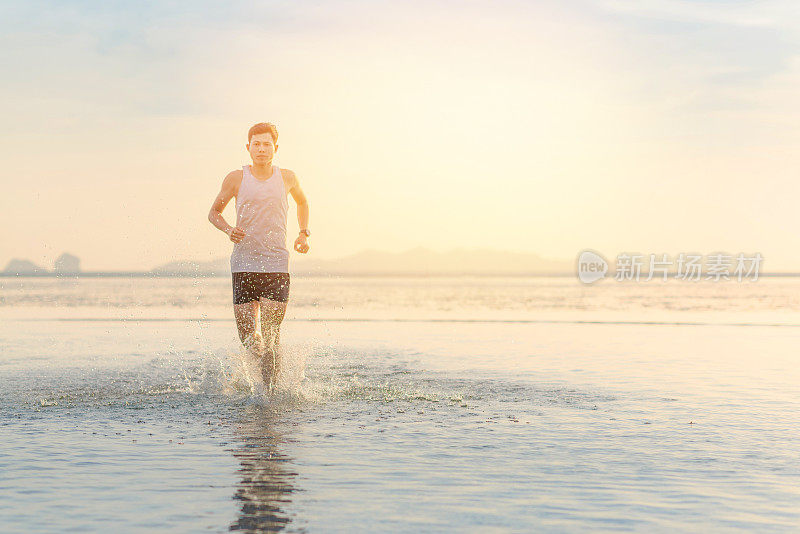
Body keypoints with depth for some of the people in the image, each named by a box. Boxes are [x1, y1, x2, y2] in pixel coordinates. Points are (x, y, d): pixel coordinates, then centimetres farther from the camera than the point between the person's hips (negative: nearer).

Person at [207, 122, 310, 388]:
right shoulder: (236, 179, 2)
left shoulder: (287, 177, 7)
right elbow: (214, 212, 15)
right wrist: (228, 229, -6)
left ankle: (272, 387, 9)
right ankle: (261, 353, 35)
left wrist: (304, 234, 16)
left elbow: (302, 201, 29)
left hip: (277, 264, 0)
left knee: (271, 329, -11)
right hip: (243, 263, 0)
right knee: (247, 336, -2)